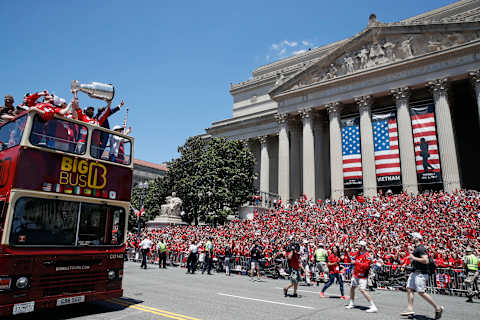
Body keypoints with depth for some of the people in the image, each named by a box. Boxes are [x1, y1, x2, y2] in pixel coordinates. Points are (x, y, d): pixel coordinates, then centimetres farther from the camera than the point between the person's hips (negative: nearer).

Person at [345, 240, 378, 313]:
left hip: (362, 276, -9)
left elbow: (366, 266, -29)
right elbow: (353, 258, 22)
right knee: (352, 288, 16)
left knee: (362, 290, -17)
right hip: (355, 274, 9)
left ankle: (373, 307, -10)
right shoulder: (358, 252, 5)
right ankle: (351, 303, 34)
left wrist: (356, 262, -28)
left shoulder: (367, 256, -19)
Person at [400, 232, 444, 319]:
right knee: (409, 289, 6)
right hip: (415, 273, 10)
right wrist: (411, 253, 15)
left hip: (421, 273, -10)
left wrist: (413, 257, -20)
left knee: (421, 293, -8)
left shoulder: (421, 248, -15)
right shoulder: (416, 248, 16)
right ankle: (410, 309, 8)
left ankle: (437, 308, 6)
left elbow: (426, 260, -26)